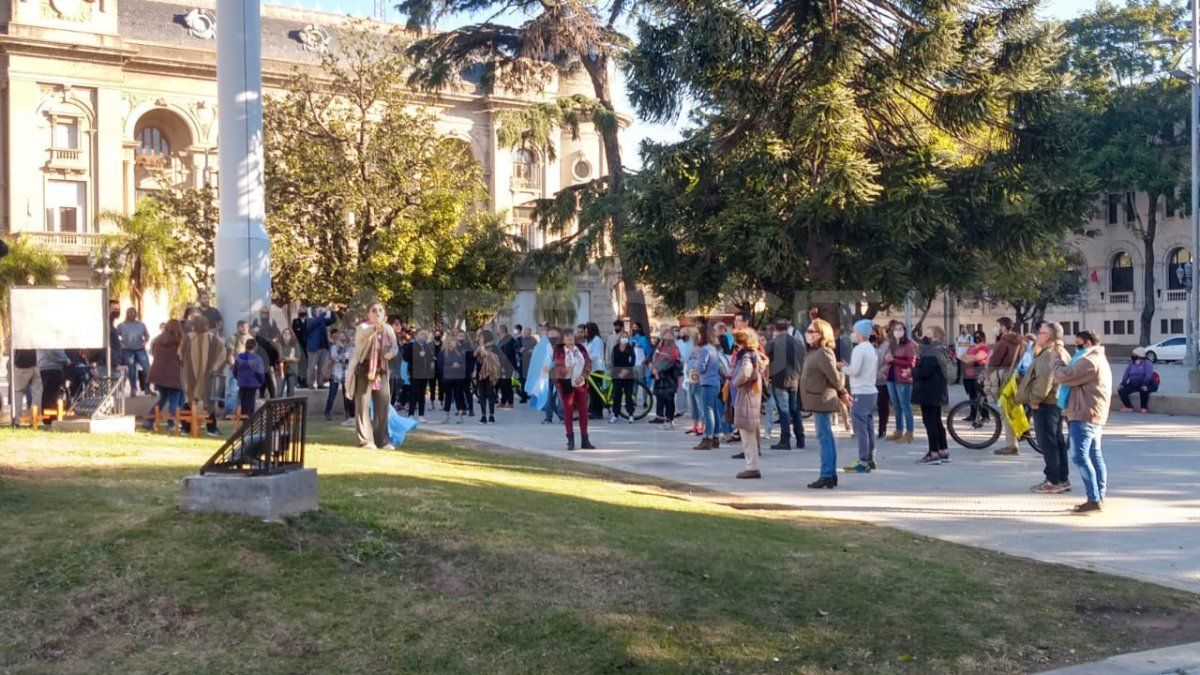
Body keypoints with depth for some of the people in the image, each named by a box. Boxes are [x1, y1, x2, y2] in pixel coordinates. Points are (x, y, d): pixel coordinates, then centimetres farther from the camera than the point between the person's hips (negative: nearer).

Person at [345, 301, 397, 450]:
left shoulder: (388, 329, 8)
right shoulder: (363, 327, -10)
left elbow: (395, 346, 2)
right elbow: (364, 333, -33)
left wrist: (391, 353, -22)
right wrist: (376, 327, -54)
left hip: (381, 371, 5)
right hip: (364, 370, -5)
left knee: (382, 405, 6)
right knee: (363, 405, -4)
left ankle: (382, 439, 15)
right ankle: (365, 439, 1)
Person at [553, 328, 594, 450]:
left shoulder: (581, 349, 6)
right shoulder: (559, 351, -3)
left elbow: (588, 363, 5)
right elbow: (557, 368, -7)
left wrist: (583, 376, -11)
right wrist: (565, 369, -28)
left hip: (580, 384, 3)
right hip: (566, 384, -3)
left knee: (583, 411, 3)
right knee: (568, 411, -2)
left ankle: (584, 440, 9)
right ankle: (570, 440, 4)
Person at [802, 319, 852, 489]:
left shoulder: (823, 353, -16)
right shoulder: (815, 351, 15)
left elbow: (834, 375, -18)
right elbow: (834, 376, 19)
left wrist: (842, 392, -3)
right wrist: (841, 392, 16)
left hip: (822, 400, -10)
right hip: (818, 400, 10)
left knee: (825, 437, -8)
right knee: (827, 438, 13)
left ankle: (827, 476, -7)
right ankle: (831, 475, 18)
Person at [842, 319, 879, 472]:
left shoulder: (859, 349, -13)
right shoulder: (872, 349, 16)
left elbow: (854, 370, -20)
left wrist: (842, 368, -2)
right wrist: (849, 366, 16)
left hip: (860, 393, -9)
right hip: (871, 391, 9)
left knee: (861, 427, -7)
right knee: (868, 426, 13)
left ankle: (863, 462, -7)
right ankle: (870, 459, 18)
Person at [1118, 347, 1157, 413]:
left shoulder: (1147, 363, -5)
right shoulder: (1131, 363, 14)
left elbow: (1149, 374, -19)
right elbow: (1126, 374, 6)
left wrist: (1145, 385, -33)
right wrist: (1122, 384, -9)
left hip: (1144, 385, -5)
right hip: (1133, 385, 5)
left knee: (1143, 390, -39)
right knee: (1121, 391, -16)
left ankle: (1143, 407, -19)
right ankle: (1129, 407, -5)